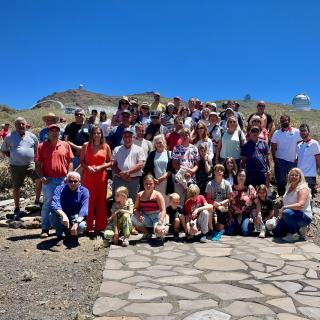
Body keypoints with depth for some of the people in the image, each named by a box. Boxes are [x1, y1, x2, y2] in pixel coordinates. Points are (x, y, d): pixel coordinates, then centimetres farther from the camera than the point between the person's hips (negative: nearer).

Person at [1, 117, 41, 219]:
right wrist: (13, 157, 1)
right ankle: (17, 209, 25)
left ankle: (37, 201, 4)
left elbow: (37, 149, 18)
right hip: (16, 166, -1)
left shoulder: (32, 136, 4)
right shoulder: (10, 137, -2)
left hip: (30, 164, 1)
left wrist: (34, 157, 4)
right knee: (16, 187, 8)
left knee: (39, 179, -17)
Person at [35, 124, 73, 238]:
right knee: (48, 203, 1)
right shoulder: (42, 146, 2)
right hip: (48, 180, -2)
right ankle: (45, 229, 8)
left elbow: (70, 162, 7)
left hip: (63, 179, 2)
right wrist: (42, 177, -11)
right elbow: (38, 164, 2)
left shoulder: (65, 145, 5)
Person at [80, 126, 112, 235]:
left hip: (101, 176, 1)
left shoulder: (106, 146, 6)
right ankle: (89, 226, 9)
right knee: (89, 201, 0)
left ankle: (100, 226, 15)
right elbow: (81, 161, 6)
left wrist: (101, 167, -9)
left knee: (101, 201, 5)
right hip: (88, 176, -1)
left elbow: (110, 162, 7)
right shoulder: (86, 145, 6)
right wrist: (87, 167, -12)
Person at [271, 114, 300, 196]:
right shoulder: (277, 133, 1)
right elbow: (273, 148, 3)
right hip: (280, 160, 0)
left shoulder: (296, 132, -1)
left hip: (293, 161, 0)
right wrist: (274, 159, -4)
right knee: (281, 181, 2)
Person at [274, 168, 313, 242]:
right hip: (289, 216, 8)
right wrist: (281, 211, -1)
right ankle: (298, 229, 18)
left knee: (287, 212, -38)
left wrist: (284, 207, -28)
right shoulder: (289, 188, 9)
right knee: (277, 233, 3)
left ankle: (294, 234, -17)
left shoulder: (303, 189, -17)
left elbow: (300, 205, -30)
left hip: (304, 217, -8)